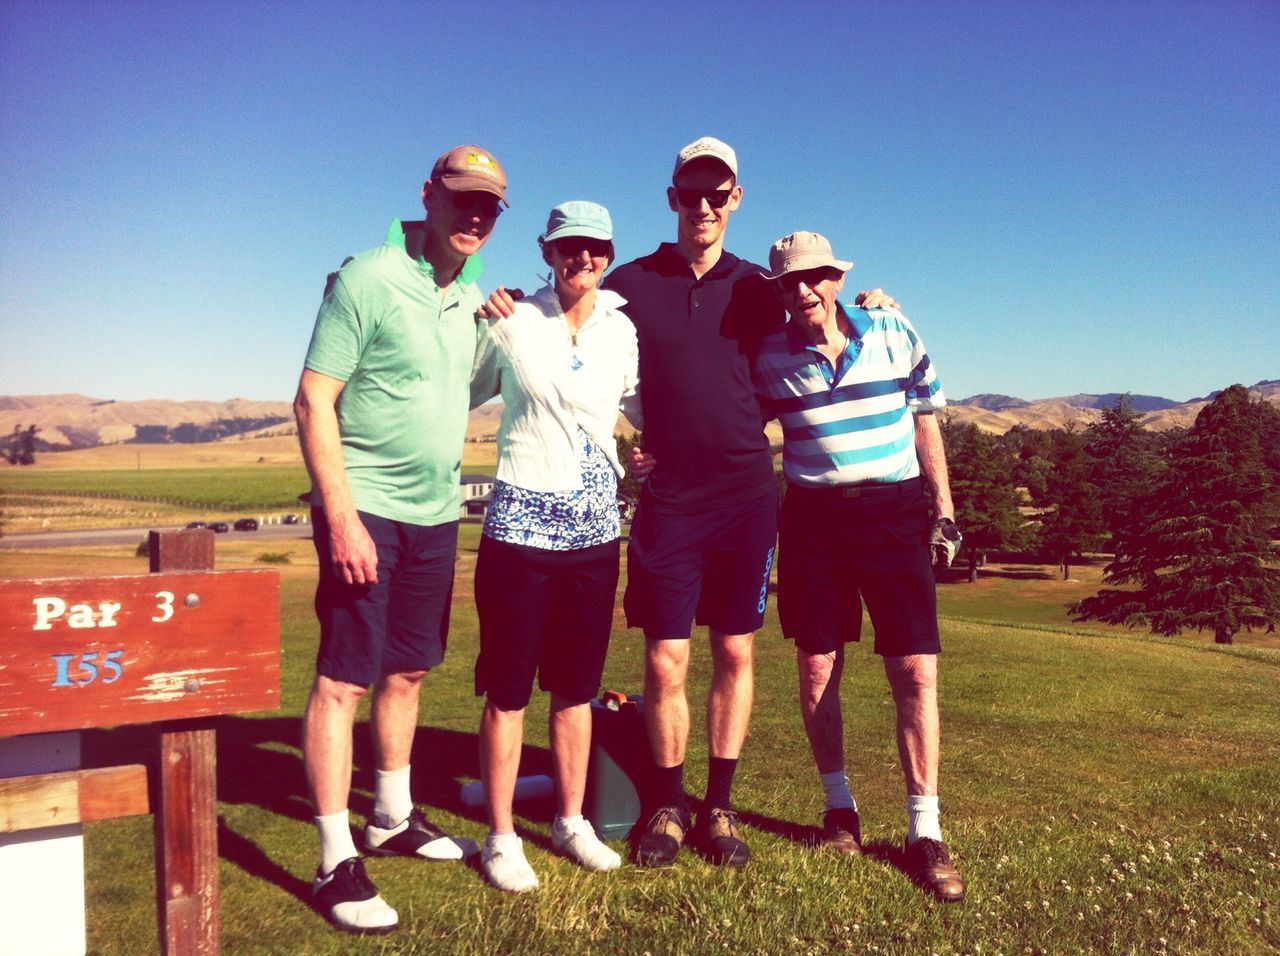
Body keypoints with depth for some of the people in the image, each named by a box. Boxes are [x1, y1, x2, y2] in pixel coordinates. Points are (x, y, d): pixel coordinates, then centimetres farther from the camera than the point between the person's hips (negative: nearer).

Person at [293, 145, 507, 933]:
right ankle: (338, 865, 6)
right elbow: (313, 401, -15)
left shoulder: (471, 297, 11)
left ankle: (394, 818, 33)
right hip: (366, 510, -7)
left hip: (436, 513, 8)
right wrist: (342, 517, -20)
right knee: (343, 681, -3)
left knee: (408, 670, 17)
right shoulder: (366, 280, -11)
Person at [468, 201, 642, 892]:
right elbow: (459, 394, 7)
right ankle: (501, 837, 16)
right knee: (509, 687, 2)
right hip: (521, 523, -3)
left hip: (595, 525, 4)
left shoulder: (624, 331, 7)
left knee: (577, 685, 13)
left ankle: (571, 822, 29)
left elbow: (647, 407, 17)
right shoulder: (511, 322, -2)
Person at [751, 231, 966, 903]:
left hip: (894, 512, 0)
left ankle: (925, 830, 8)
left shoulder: (894, 334, 0)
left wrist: (944, 512, 6)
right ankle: (839, 804, 26)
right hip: (812, 517, 1)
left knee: (916, 673, -4)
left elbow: (924, 421, 8)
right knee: (817, 670, 5)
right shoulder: (770, 357, 0)